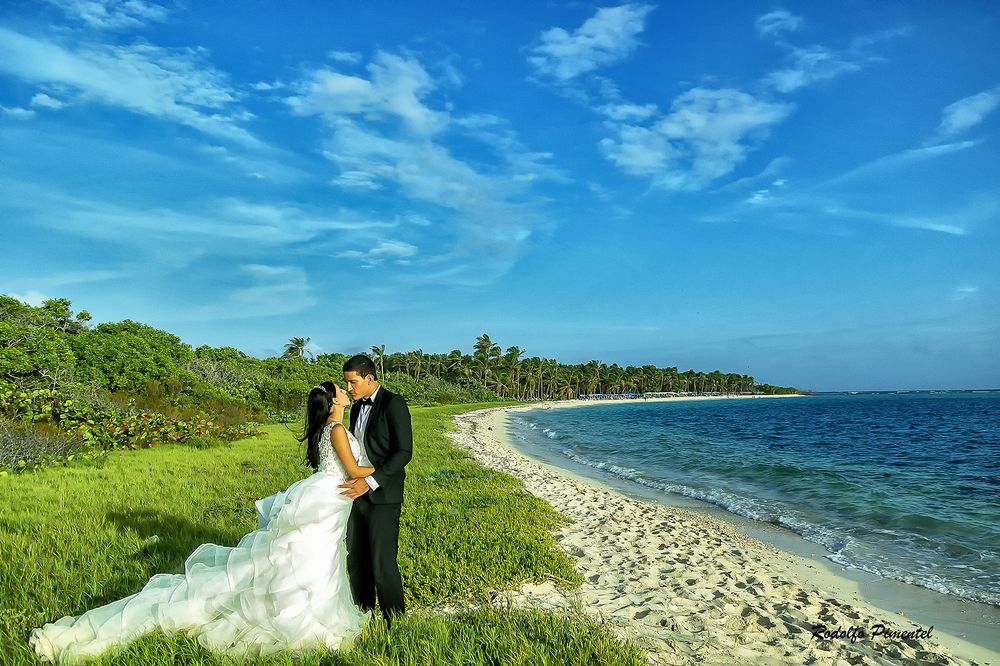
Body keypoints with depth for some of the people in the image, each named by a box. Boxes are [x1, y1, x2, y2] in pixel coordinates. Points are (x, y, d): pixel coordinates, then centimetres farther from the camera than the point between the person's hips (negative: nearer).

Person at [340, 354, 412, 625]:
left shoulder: (393, 404, -11)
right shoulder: (357, 407, 14)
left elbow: (404, 452, -17)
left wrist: (370, 482, -24)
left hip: (382, 496, -8)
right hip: (357, 492, 8)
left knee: (382, 563, -6)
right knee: (356, 560, 12)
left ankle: (395, 623, 10)